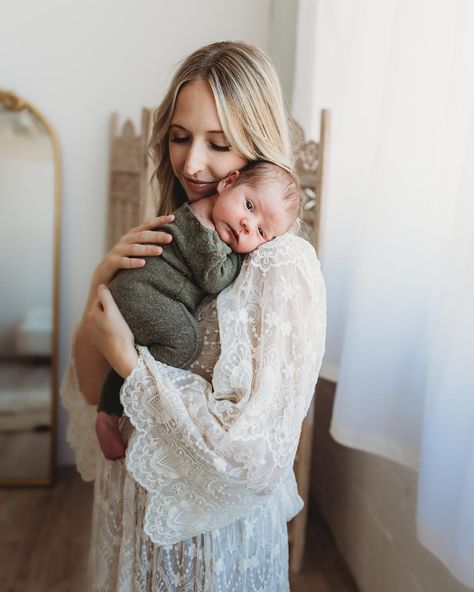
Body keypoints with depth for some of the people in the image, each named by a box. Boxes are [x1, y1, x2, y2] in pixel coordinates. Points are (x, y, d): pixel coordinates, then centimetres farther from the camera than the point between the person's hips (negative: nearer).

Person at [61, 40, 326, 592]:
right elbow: (88, 389, -3)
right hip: (129, 512, 5)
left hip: (215, 528, -5)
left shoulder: (285, 266, -22)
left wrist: (129, 358, -21)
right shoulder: (160, 242, -3)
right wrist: (101, 283, -18)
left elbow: (252, 450, -24)